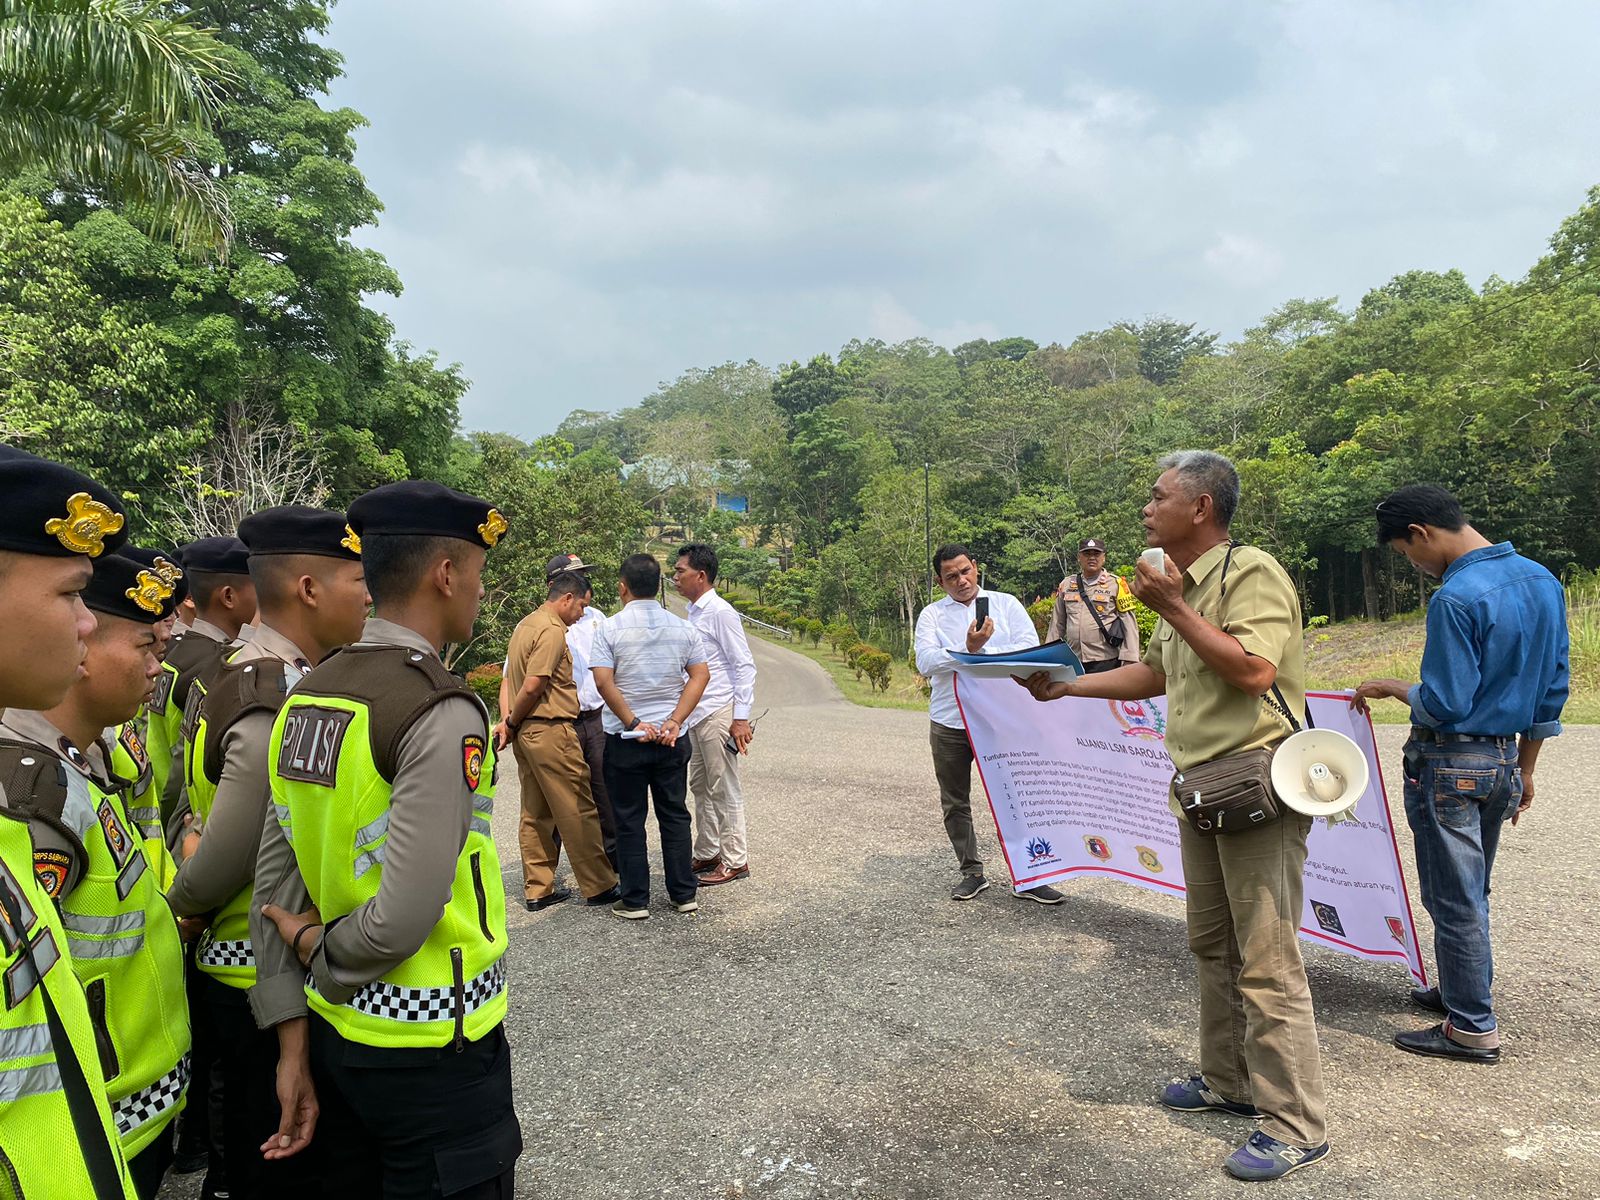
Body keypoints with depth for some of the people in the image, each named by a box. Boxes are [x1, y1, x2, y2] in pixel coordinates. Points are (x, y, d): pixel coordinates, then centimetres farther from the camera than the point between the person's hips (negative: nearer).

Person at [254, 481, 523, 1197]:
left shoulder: (305, 697, 2)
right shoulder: (442, 713, -22)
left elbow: (274, 879, 4)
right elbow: (404, 917, -26)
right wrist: (323, 950, -6)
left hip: (333, 1031, 7)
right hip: (430, 1049, -7)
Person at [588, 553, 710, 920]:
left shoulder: (610, 629, -8)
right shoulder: (682, 627, 3)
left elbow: (604, 683, -16)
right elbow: (701, 675, -1)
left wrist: (634, 723, -13)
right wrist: (674, 721, -6)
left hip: (625, 739, -3)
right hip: (672, 739, 3)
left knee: (629, 821, 6)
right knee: (675, 815, 13)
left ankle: (635, 900, 10)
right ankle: (684, 894, 17)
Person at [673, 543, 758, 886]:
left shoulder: (720, 613, -14)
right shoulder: (693, 613, 13)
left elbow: (745, 666, -15)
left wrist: (741, 718, -18)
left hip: (718, 714, -9)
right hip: (695, 715, 9)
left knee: (723, 790, -1)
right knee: (701, 787, 16)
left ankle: (735, 861, 10)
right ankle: (707, 855, 27)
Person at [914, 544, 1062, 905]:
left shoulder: (1006, 604, 6)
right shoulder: (932, 615, 7)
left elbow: (1030, 651, -6)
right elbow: (925, 662, -10)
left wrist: (981, 653, -12)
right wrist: (969, 649, -21)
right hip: (949, 723, 2)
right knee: (955, 804, 9)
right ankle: (972, 872, 23)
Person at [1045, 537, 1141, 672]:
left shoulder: (1116, 584, 0)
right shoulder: (1066, 585, 11)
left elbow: (1129, 624, -3)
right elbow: (1057, 624, 14)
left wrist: (1129, 660, -10)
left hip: (1106, 662, -3)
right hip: (1073, 663, 4)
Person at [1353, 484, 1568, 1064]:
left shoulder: (1456, 598, -23)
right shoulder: (1542, 581, 5)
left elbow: (1443, 705, -22)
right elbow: (1552, 689, 11)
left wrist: (1389, 686, -3)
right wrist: (1525, 770, 19)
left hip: (1449, 765, -9)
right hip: (1503, 759, 9)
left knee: (1453, 900, 4)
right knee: (1470, 891, 22)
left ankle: (1473, 1028, 14)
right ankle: (1462, 991, 36)